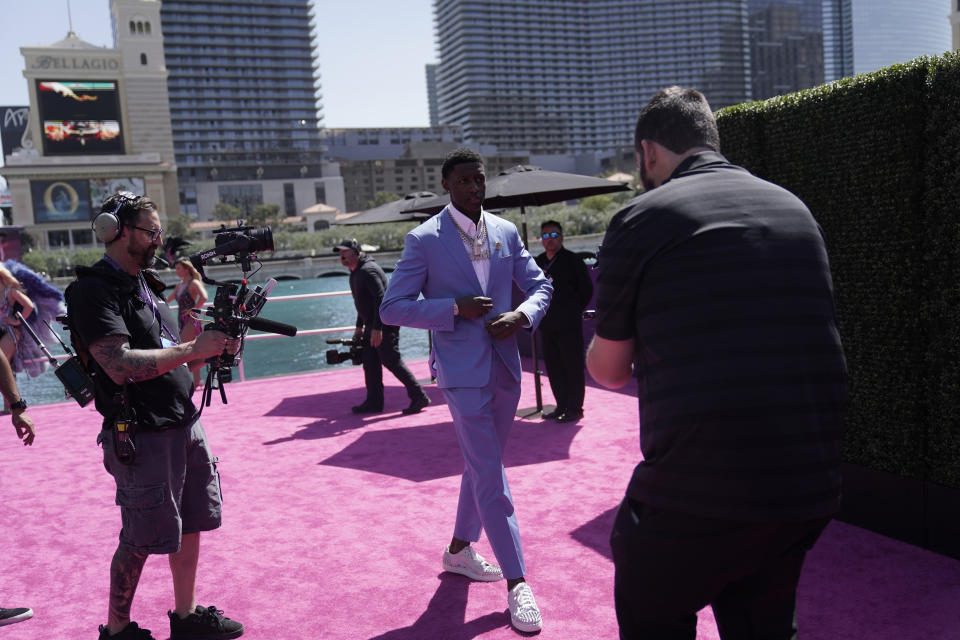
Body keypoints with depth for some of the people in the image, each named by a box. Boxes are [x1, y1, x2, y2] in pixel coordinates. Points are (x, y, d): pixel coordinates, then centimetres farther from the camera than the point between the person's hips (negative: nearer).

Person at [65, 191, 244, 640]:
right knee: (141, 539, 4)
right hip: (140, 434, -8)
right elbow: (121, 366, -25)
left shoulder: (145, 284, 15)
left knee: (191, 523, 15)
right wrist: (193, 350, -23)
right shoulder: (93, 291, -14)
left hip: (185, 423, 9)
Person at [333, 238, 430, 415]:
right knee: (369, 361, 10)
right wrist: (359, 326, 26)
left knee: (391, 360, -11)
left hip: (384, 324, -10)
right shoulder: (355, 273, 17)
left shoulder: (368, 270, -16)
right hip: (372, 324, 10)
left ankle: (419, 397, -5)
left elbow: (381, 298, -24)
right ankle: (374, 402, 16)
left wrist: (377, 328, -28)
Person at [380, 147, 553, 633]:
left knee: (480, 466, 18)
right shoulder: (424, 240, -7)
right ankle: (516, 584, 4)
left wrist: (522, 314, -10)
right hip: (463, 371, -6)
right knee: (490, 474, -5)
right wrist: (454, 309, -19)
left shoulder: (506, 232, 7)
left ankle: (459, 550, 37)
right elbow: (391, 308, -8)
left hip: (505, 367, 6)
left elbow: (540, 286, 12)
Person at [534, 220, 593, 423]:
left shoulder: (572, 260, -4)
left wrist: (574, 310, 1)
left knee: (572, 366, -2)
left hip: (569, 324, -6)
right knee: (553, 366, 11)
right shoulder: (538, 262, 11)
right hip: (547, 324, 6)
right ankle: (561, 406, 21)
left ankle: (574, 408, 6)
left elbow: (587, 289, -1)